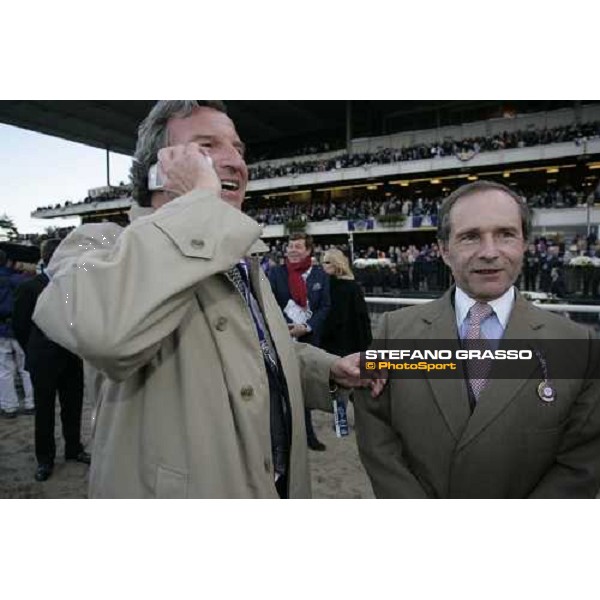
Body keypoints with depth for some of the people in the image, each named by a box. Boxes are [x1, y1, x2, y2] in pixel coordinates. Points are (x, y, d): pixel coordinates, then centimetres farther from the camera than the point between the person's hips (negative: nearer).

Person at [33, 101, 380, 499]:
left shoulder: (245, 259, 7)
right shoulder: (103, 243, -17)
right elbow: (100, 328, -41)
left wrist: (330, 369, 3)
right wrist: (201, 198, -28)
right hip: (182, 490, -7)